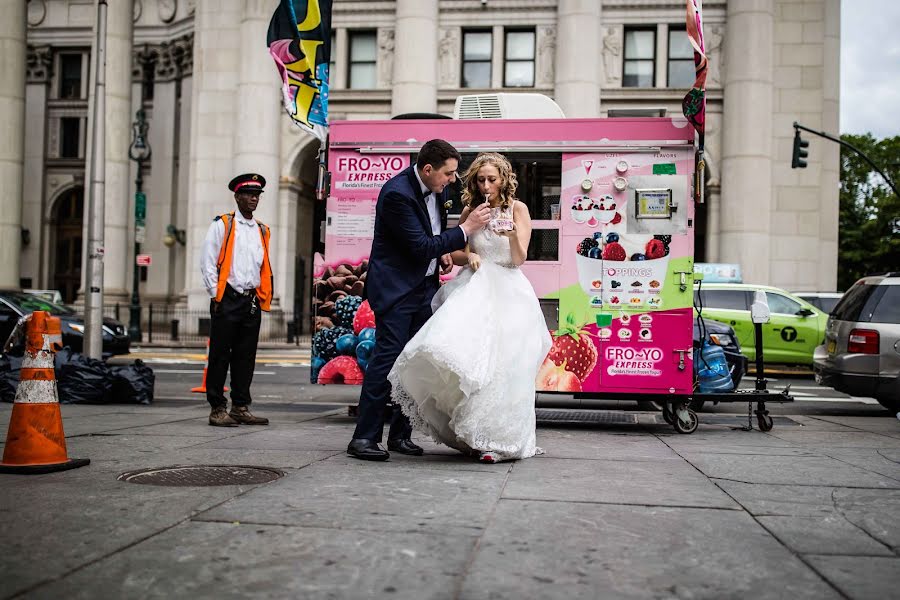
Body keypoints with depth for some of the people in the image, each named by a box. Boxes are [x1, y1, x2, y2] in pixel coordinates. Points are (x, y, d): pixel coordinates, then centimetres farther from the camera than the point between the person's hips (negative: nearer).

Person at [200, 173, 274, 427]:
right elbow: (207, 263, -4)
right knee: (220, 356, -1)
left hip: (252, 301, 5)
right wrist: (216, 295, -8)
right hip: (227, 300, -5)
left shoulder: (263, 231, 16)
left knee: (245, 357, 8)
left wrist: (262, 298, 11)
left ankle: (241, 408, 15)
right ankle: (217, 409, 4)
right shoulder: (222, 225, 1)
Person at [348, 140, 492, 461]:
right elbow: (421, 247, -21)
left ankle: (400, 433, 16)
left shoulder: (438, 187, 5)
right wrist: (466, 229, -16)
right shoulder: (397, 193, -21)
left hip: (426, 285, 8)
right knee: (387, 356, -12)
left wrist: (442, 251, 7)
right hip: (396, 287, -8)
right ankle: (364, 437, -6)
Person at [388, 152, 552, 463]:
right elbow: (454, 251, 14)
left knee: (500, 364, -10)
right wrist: (468, 256, -7)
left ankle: (499, 440, 0)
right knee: (468, 353, -16)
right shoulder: (471, 210, 10)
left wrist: (512, 234, -23)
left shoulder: (518, 209, 2)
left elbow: (519, 258, -4)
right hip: (475, 286, 2)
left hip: (506, 291, -2)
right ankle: (472, 434, -3)